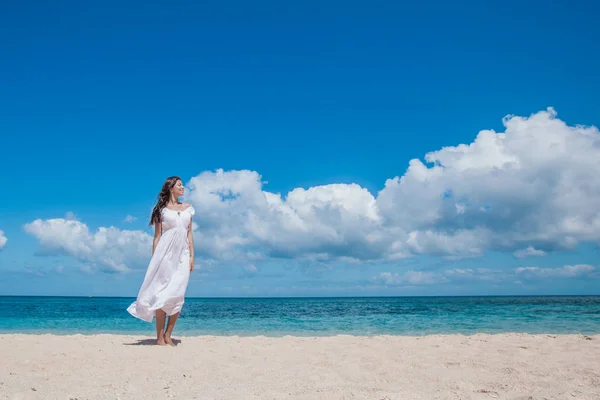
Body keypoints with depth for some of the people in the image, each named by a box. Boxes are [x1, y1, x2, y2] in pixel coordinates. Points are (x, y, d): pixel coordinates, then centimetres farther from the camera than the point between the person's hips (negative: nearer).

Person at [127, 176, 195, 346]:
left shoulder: (187, 208, 14)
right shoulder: (162, 209, 4)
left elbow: (190, 233, 13)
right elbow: (157, 236, 2)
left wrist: (192, 257, 5)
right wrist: (155, 260, -4)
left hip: (182, 254, 4)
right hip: (166, 252, -4)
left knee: (177, 296, -2)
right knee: (162, 294, -4)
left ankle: (168, 335, 6)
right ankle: (159, 337, 0)